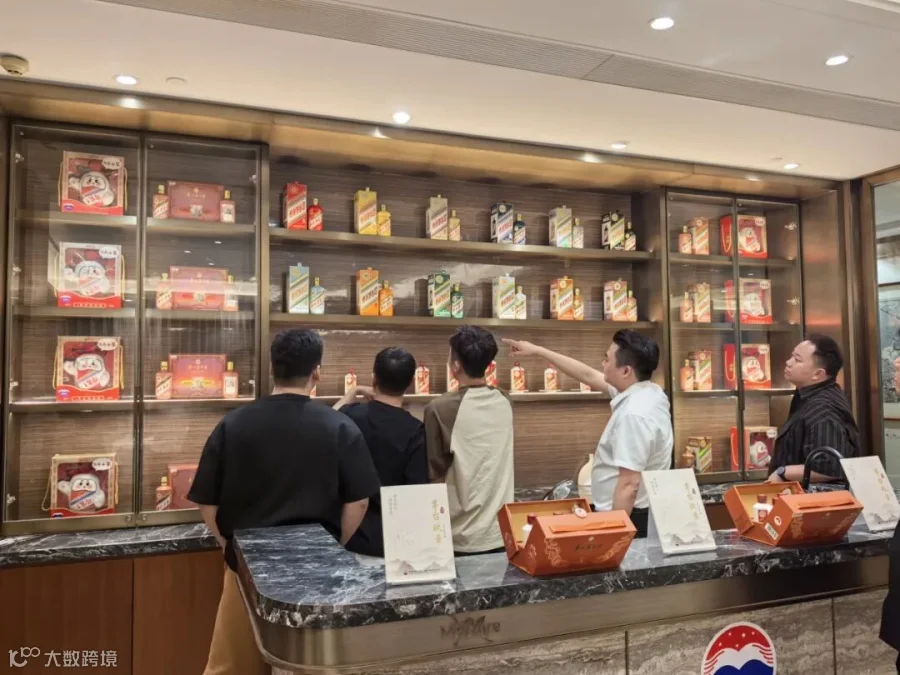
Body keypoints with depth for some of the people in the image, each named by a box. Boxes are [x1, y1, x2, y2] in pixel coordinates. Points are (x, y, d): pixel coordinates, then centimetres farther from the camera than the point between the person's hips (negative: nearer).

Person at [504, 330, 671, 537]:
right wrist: (538, 351, 14)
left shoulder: (633, 414, -28)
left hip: (629, 517, -9)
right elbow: (588, 375, 11)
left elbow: (629, 484, -29)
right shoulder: (647, 392, 2)